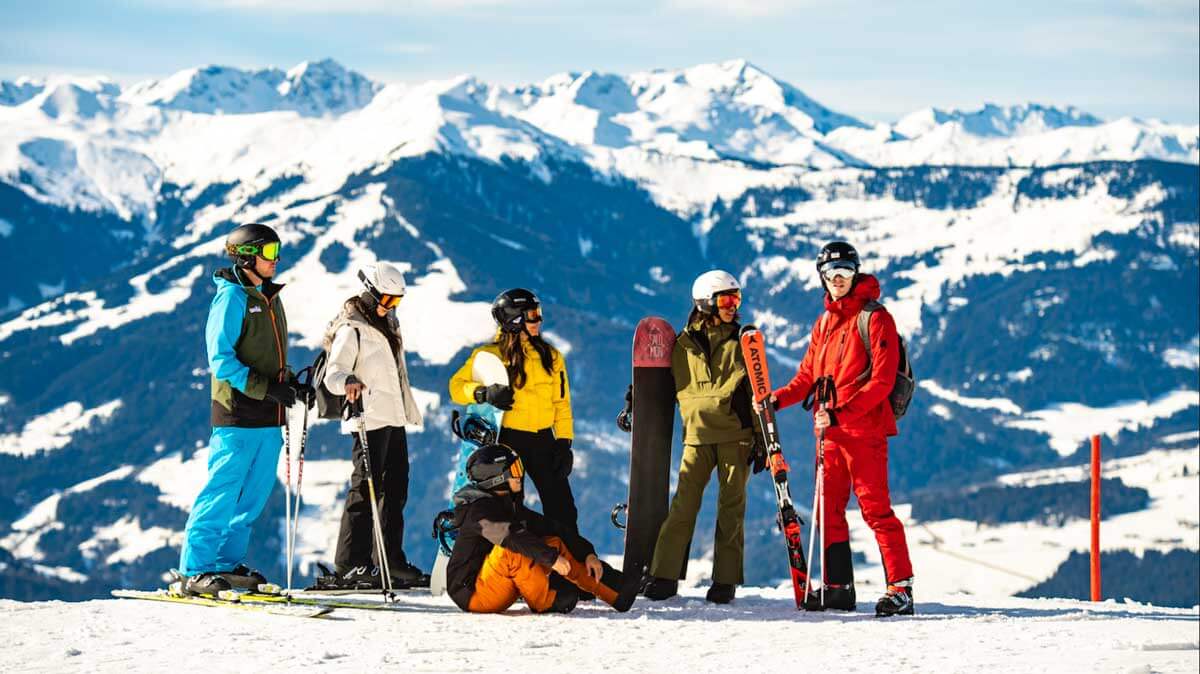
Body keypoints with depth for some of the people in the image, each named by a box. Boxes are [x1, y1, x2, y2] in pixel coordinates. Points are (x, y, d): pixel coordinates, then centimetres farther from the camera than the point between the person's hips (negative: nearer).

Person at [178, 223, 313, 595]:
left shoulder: (270, 298, 17)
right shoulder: (232, 297, -9)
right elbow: (222, 360, -15)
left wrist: (293, 384, 8)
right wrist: (266, 388, -21)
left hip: (268, 418, 8)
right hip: (239, 414, -8)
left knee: (253, 496, 11)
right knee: (223, 493, -8)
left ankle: (228, 563, 19)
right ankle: (195, 571, -5)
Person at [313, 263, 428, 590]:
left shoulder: (386, 323, 18)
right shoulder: (351, 329, -10)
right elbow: (333, 375, -20)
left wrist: (411, 411, 33)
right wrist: (348, 383, -42)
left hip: (394, 419, 9)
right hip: (370, 420, -9)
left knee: (395, 489, 13)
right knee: (366, 489, -12)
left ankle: (391, 561, 21)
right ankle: (349, 566, -14)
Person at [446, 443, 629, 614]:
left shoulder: (511, 506, 11)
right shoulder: (478, 510, -17)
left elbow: (552, 528, 9)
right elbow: (510, 537, -34)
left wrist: (587, 553, -2)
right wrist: (551, 557, -38)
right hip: (472, 593, -9)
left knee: (554, 541, 1)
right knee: (511, 549, -33)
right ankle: (548, 603, -21)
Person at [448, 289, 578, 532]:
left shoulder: (550, 356, 8)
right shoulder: (491, 355, -4)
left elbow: (561, 402, 10)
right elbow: (457, 386, -5)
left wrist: (564, 442, 2)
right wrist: (483, 393, -25)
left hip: (543, 439, 3)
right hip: (508, 439, -3)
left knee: (562, 507, 2)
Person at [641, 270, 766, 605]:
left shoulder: (743, 341, 9)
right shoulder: (685, 344, 8)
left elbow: (757, 393, 7)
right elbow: (684, 392, 10)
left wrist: (763, 439, 2)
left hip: (736, 435, 0)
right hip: (698, 434, 0)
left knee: (731, 508, -1)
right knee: (683, 505, -7)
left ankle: (725, 580, 2)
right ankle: (664, 575, -5)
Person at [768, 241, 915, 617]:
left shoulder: (875, 318, -6)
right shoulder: (825, 323, 17)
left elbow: (881, 381, -14)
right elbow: (808, 377, 19)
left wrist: (840, 414, -22)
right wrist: (776, 399, 1)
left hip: (864, 428, -8)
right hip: (830, 431, 8)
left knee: (875, 508, -11)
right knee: (829, 510, 8)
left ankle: (900, 587, -10)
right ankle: (838, 587, 15)